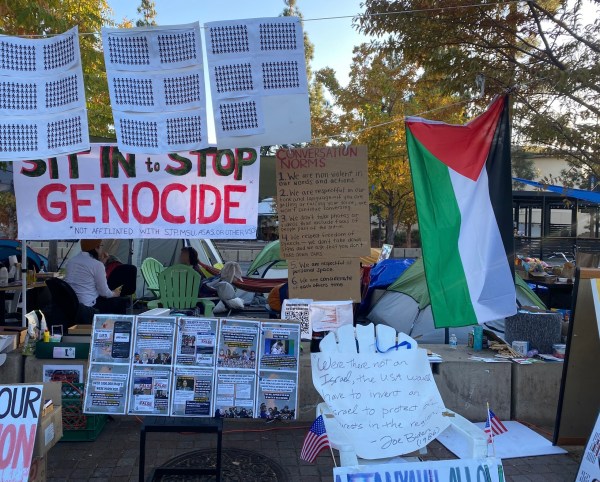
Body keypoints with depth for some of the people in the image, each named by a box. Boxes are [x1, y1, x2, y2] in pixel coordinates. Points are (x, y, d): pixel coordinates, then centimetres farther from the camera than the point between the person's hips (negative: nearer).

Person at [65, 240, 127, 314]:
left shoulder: (72, 260, 7)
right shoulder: (96, 264, -16)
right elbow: (104, 292, -9)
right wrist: (114, 293, 12)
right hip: (89, 306, -8)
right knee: (121, 302, 12)